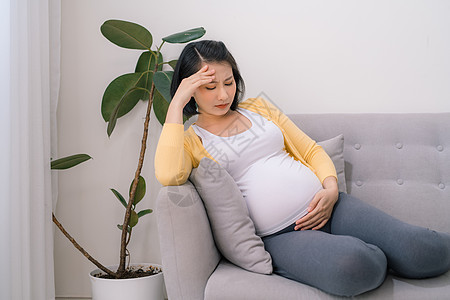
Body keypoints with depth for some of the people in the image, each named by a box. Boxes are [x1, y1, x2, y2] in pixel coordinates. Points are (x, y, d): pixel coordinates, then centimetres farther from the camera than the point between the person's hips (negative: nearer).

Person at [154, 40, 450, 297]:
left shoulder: (257, 107, 19)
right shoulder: (188, 140, 6)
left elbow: (311, 150, 19)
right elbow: (168, 175, -18)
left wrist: (331, 188, -2)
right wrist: (177, 103, -9)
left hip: (325, 207, 4)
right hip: (279, 236, -4)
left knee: (424, 253, -19)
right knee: (352, 265, -36)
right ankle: (373, 255, -2)